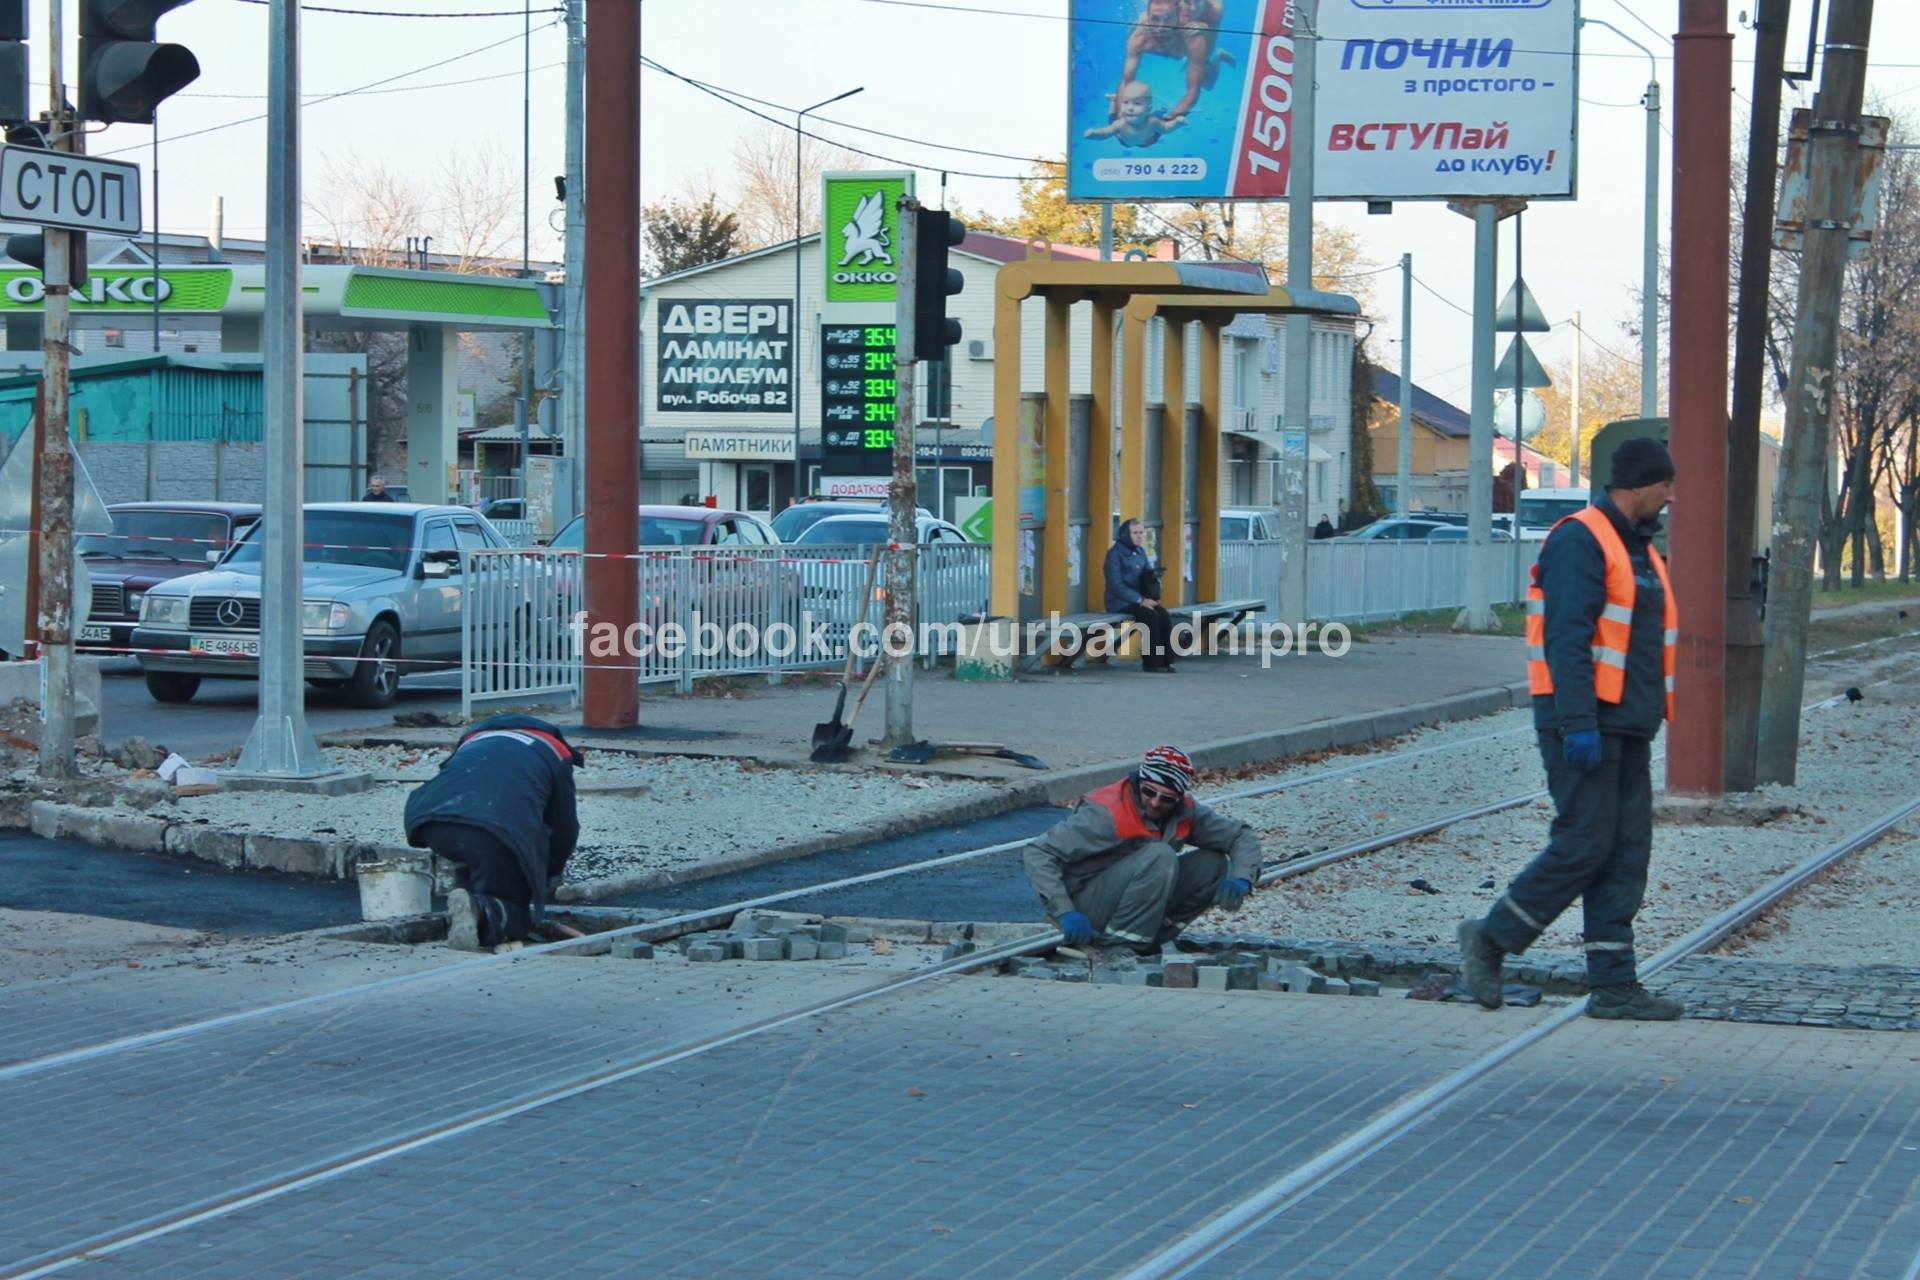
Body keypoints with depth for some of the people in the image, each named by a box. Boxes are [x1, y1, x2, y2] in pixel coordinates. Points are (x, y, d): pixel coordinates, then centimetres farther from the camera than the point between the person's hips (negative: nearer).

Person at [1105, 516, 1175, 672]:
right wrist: (1140, 600, -22)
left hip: (1138, 599, 6)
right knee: (1151, 616, -29)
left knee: (1165, 615, -19)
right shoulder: (1115, 554, -8)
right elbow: (1116, 585, -16)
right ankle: (1151, 662, -21)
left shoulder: (1140, 552, 13)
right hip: (1119, 602, -6)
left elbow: (1148, 576, 17)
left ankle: (1165, 661, -18)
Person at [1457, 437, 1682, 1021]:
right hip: (1584, 723, -9)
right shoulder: (1579, 541, -11)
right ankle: (1490, 938, 3)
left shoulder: (1638, 547, 19)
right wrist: (1578, 723, -25)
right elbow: (1567, 638, -19)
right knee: (1583, 845, -10)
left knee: (1626, 852, 5)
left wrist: (1652, 716, 21)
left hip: (1625, 727, 9)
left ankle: (1614, 984, 5)